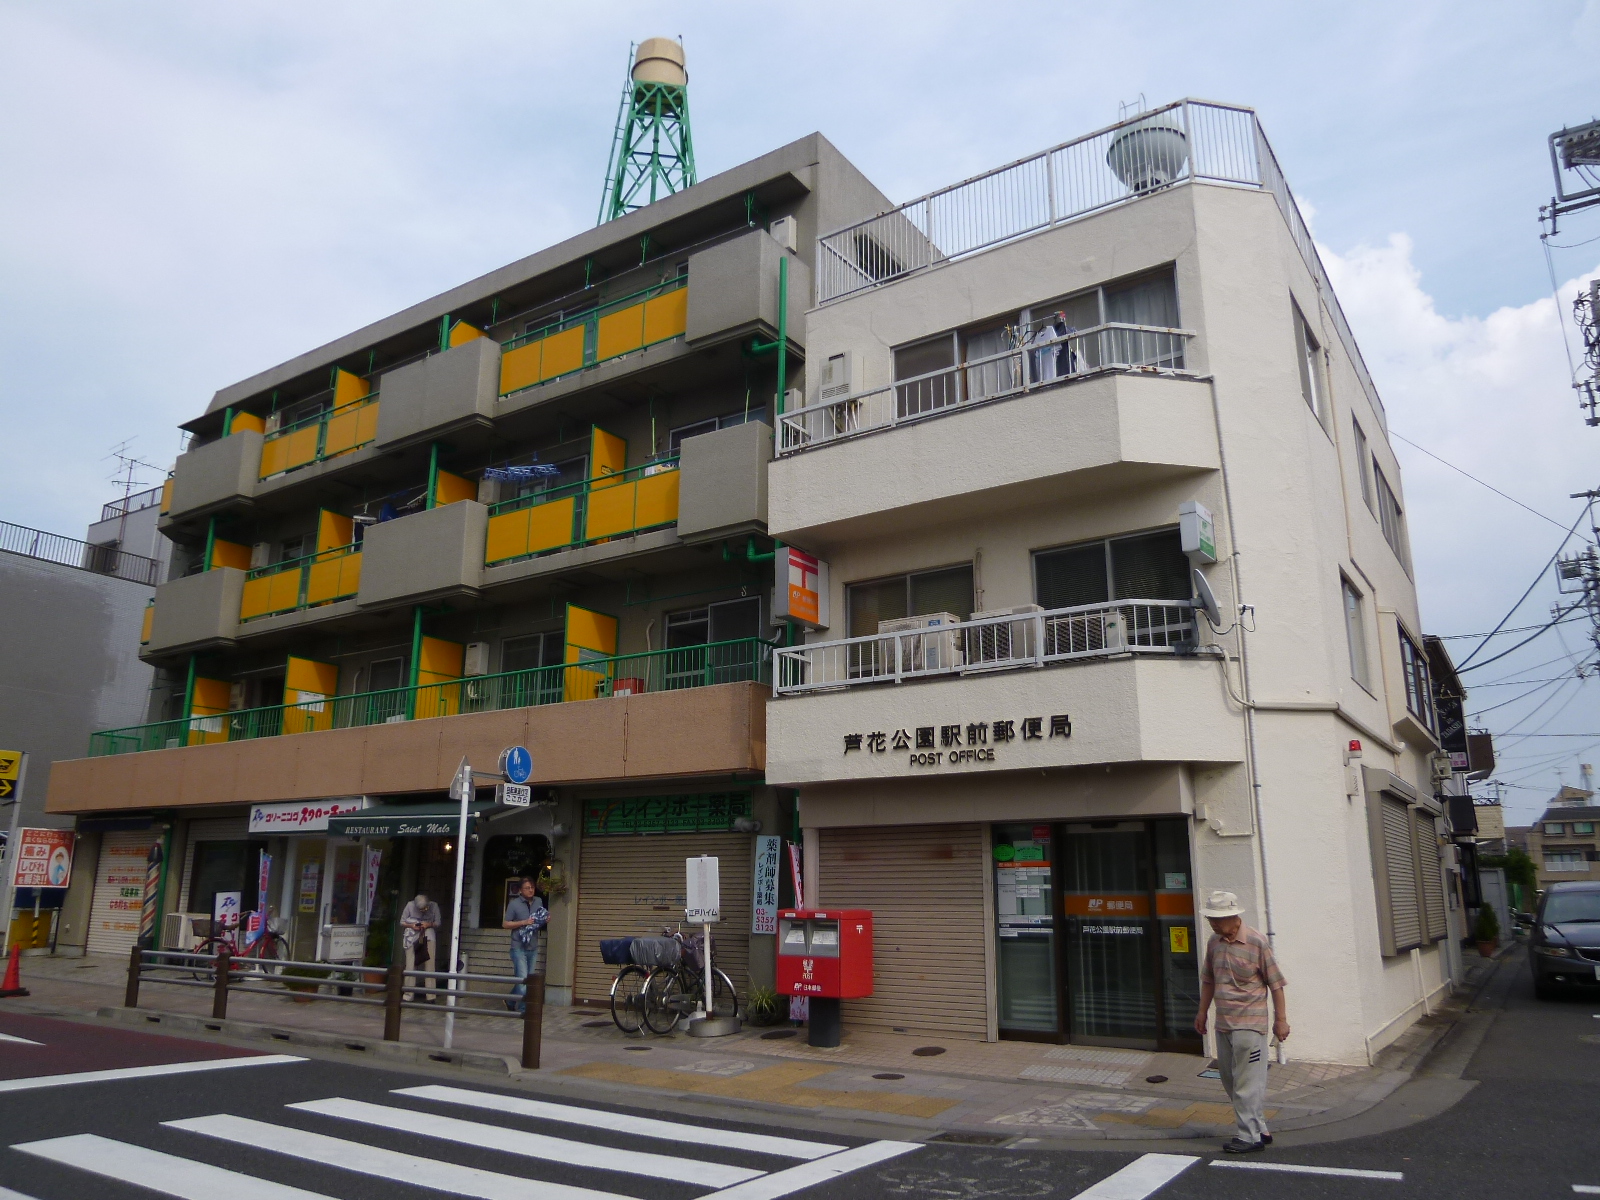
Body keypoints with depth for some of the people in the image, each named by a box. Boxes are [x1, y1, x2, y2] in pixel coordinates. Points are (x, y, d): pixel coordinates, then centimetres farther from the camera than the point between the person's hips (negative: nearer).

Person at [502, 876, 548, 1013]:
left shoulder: (538, 902, 7)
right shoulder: (514, 904, -8)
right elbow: (505, 924, -8)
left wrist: (546, 919, -1)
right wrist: (524, 922, -18)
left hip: (533, 948, 6)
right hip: (519, 948, -6)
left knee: (529, 978, 13)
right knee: (522, 979, -9)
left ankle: (511, 1001, 32)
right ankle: (523, 1008, 1)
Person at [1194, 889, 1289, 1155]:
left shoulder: (1257, 943, -13)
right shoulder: (1214, 942, 6)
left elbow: (1275, 983, -8)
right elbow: (1208, 980, 17)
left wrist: (1281, 1020, -7)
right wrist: (1202, 1013, 19)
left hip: (1249, 1023, -7)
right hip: (1223, 1023, 7)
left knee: (1247, 1083, -2)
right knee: (1230, 1080, 14)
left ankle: (1251, 1137, 9)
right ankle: (1259, 1129, 27)